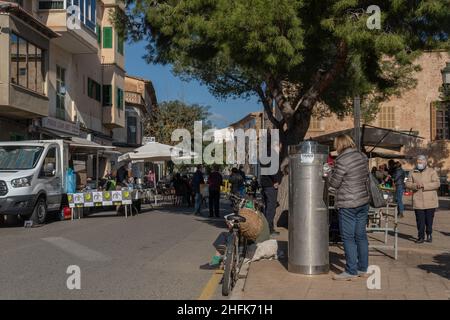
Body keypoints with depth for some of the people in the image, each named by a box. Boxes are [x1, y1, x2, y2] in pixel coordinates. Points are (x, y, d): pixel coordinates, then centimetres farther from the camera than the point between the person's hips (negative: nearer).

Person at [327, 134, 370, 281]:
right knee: (361, 235, 13)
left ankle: (351, 271, 3)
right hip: (363, 201, 8)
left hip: (347, 205, -8)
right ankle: (363, 268, 21)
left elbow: (334, 183, -12)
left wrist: (330, 173, 6)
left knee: (348, 237, -1)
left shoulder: (342, 161, -18)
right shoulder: (362, 157, 6)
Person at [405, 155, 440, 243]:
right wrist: (415, 185, -14)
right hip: (418, 202, 2)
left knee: (429, 219, 6)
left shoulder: (432, 171, 2)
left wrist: (424, 186, -19)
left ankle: (429, 235, 24)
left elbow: (437, 183, -8)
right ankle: (421, 237, 7)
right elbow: (408, 184, 7)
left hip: (430, 201, -2)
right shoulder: (413, 173, 12)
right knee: (420, 220, 0)